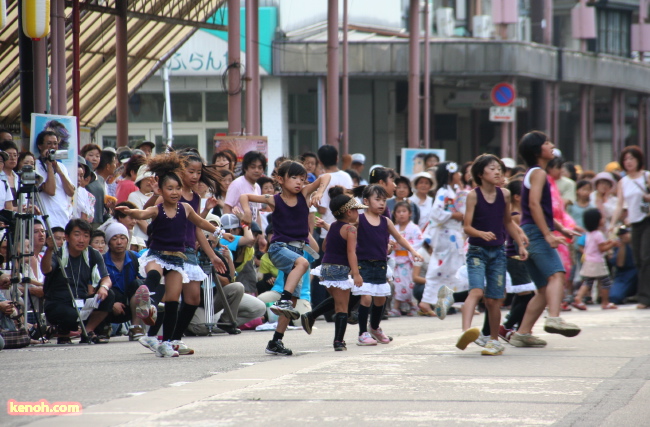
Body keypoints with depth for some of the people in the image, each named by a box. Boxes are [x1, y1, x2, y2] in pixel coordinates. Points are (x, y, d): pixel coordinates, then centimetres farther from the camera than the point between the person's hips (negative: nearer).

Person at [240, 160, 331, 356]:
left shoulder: (303, 194, 4)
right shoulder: (274, 200, -2)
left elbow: (325, 177, 0)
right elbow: (244, 197, 2)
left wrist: (319, 193, -17)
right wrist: (246, 210, -17)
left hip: (298, 249, 5)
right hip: (279, 248, -5)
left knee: (293, 299, 3)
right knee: (302, 263, -37)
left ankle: (276, 341, 8)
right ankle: (283, 301, -44)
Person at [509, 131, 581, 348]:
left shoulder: (534, 173, 25)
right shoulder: (538, 173, -5)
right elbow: (534, 204, -18)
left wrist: (561, 229, 29)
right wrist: (548, 234, -23)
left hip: (528, 238, 10)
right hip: (535, 232, -10)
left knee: (545, 289, 10)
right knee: (556, 275, -27)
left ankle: (522, 333, 9)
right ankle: (554, 318, -48)